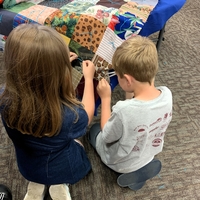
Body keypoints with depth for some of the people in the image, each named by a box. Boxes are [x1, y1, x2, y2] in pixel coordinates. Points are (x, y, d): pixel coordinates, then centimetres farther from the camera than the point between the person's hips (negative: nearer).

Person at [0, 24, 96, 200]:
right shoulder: (68, 115, -39)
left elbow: (37, 84, -5)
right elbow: (85, 117, -13)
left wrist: (58, 62, -3)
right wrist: (89, 78, -5)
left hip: (29, 168, 3)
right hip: (63, 168, -3)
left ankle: (37, 184, 18)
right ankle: (60, 185, 14)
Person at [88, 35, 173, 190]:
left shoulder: (123, 110, -42)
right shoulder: (167, 94, -23)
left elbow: (107, 137, -21)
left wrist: (105, 98, -18)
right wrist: (130, 93, -12)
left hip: (121, 163, -5)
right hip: (151, 153, 6)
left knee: (95, 129, 23)